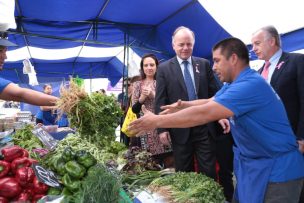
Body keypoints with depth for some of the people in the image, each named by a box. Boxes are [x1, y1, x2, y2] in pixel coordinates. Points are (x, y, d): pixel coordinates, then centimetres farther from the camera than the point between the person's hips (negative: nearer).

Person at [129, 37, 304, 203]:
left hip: (276, 168, -9)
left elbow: (203, 114, -32)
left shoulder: (251, 84, -28)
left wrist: (156, 121, -26)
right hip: (251, 163, 9)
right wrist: (182, 105, -5)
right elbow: (209, 103, 12)